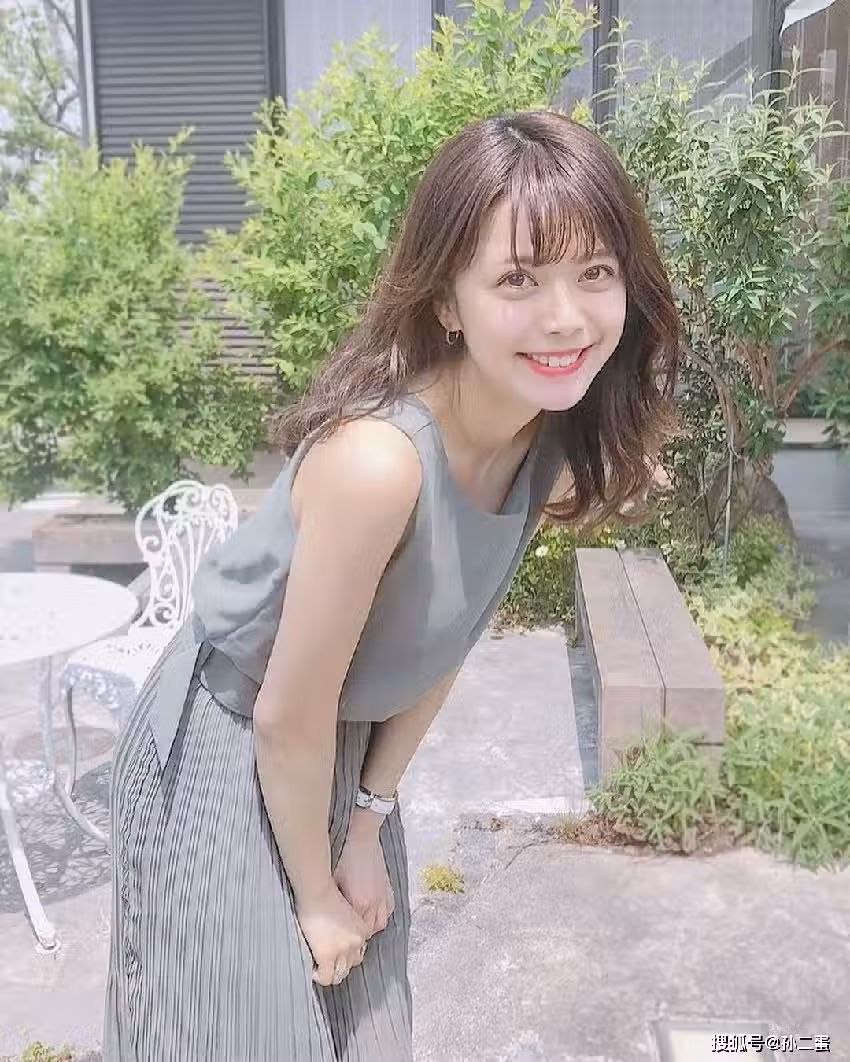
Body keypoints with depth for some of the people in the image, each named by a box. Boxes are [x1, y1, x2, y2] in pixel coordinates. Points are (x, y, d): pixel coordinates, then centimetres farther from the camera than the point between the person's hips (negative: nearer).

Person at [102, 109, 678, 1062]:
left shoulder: (552, 435, -13)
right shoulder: (375, 461, -37)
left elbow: (443, 641, -3)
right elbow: (288, 717, -25)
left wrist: (370, 818, 2)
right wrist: (315, 891, -9)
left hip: (343, 749, 7)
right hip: (225, 750, -6)